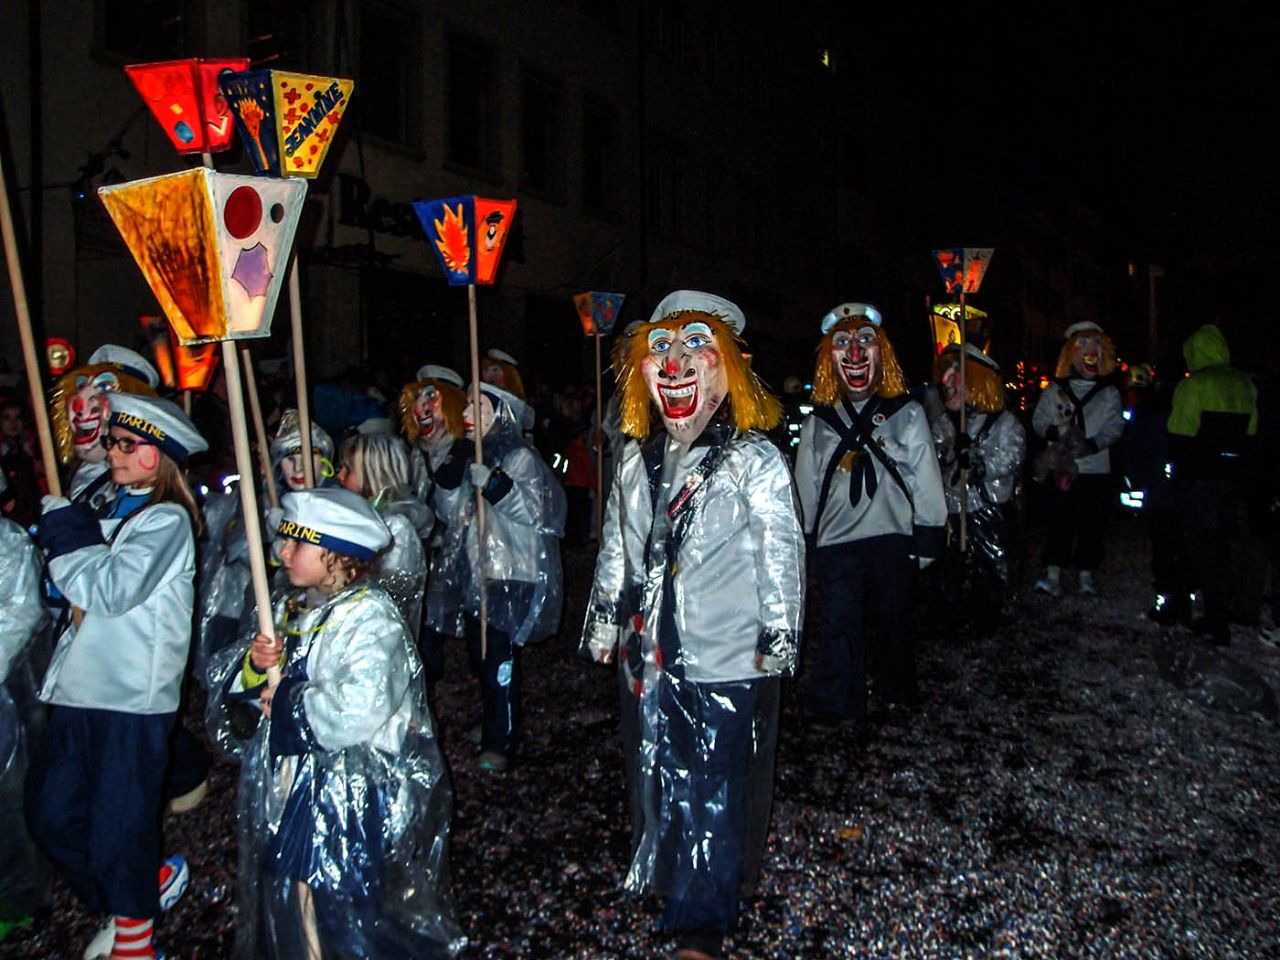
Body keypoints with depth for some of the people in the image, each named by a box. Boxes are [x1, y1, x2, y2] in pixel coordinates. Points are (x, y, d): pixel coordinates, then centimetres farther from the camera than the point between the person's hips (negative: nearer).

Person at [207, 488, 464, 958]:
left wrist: (286, 704, -18)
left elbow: (361, 707, -31)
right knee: (292, 889, 20)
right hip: (287, 782, 8)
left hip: (350, 792, -7)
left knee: (347, 907, 4)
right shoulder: (290, 609, 8)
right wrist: (253, 663, -13)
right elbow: (224, 677, 10)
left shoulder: (369, 616, -17)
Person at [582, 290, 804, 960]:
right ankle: (666, 875, 40)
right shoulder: (637, 461, 8)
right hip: (650, 653, 5)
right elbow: (616, 547, 16)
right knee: (655, 772, 17)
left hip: (727, 659, -5)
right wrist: (604, 620, 18)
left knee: (714, 790, 3)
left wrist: (778, 637, -8)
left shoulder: (754, 460, -9)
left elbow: (782, 553, -8)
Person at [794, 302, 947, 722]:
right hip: (836, 542, 1)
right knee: (840, 624, -4)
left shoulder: (906, 413, 3)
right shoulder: (818, 423, 8)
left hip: (893, 536, 0)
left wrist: (928, 539, -1)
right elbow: (805, 488, 12)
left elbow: (926, 479, 2)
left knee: (890, 620, 12)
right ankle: (833, 709, 5)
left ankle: (896, 691, 33)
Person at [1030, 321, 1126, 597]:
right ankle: (1053, 576, -1)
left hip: (1096, 469, 1)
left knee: (1092, 524, 4)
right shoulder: (1055, 390, 9)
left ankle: (1087, 574, 14)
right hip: (1062, 468, -1)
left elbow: (1114, 427, -1)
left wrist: (1091, 444, -18)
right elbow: (1038, 420, 5)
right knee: (1059, 522, -3)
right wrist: (1056, 433, -15)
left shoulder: (1109, 393, 8)